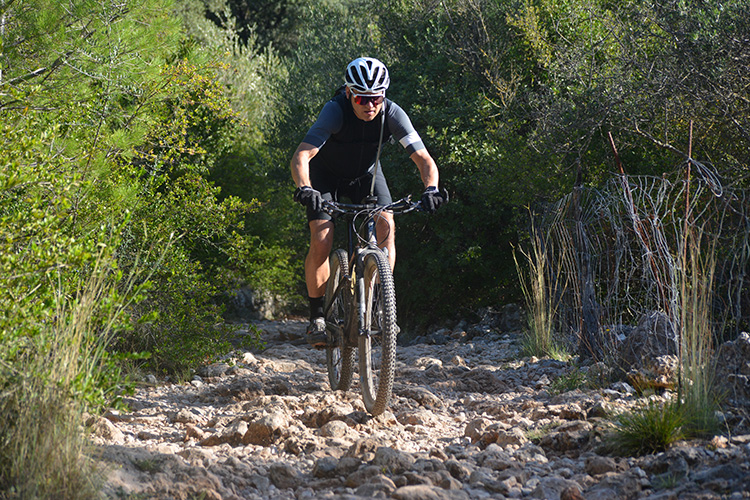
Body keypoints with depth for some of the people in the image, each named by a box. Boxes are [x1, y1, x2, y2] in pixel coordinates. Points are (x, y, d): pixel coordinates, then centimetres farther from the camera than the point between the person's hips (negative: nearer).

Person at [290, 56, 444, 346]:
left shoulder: (392, 114, -27)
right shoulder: (335, 111, -34)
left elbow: (424, 160, -28)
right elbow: (301, 156, -42)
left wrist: (431, 189, -48)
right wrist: (304, 189, -61)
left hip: (366, 174, 2)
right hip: (326, 175, -2)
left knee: (386, 225, -20)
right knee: (321, 241, -19)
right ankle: (317, 317, -4)